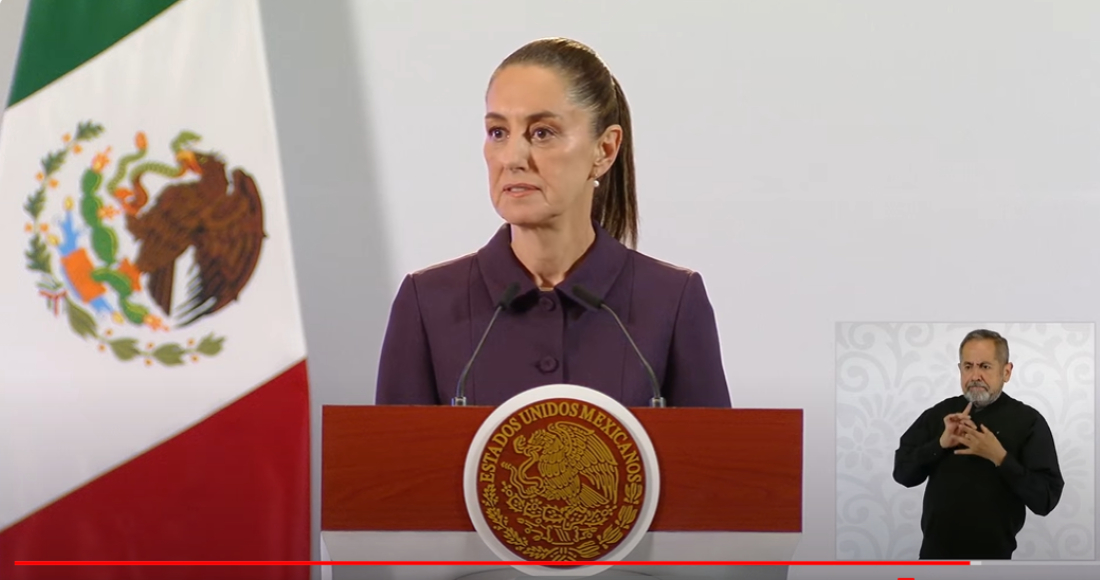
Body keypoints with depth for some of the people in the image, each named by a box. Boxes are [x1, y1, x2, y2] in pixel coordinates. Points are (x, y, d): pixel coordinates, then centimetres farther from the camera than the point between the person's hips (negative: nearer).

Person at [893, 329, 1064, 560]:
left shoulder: (1028, 421, -6)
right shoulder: (939, 413, 3)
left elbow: (1046, 499, -12)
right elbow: (902, 473, -1)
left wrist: (999, 457, -22)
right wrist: (941, 443, -15)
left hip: (993, 555, -3)